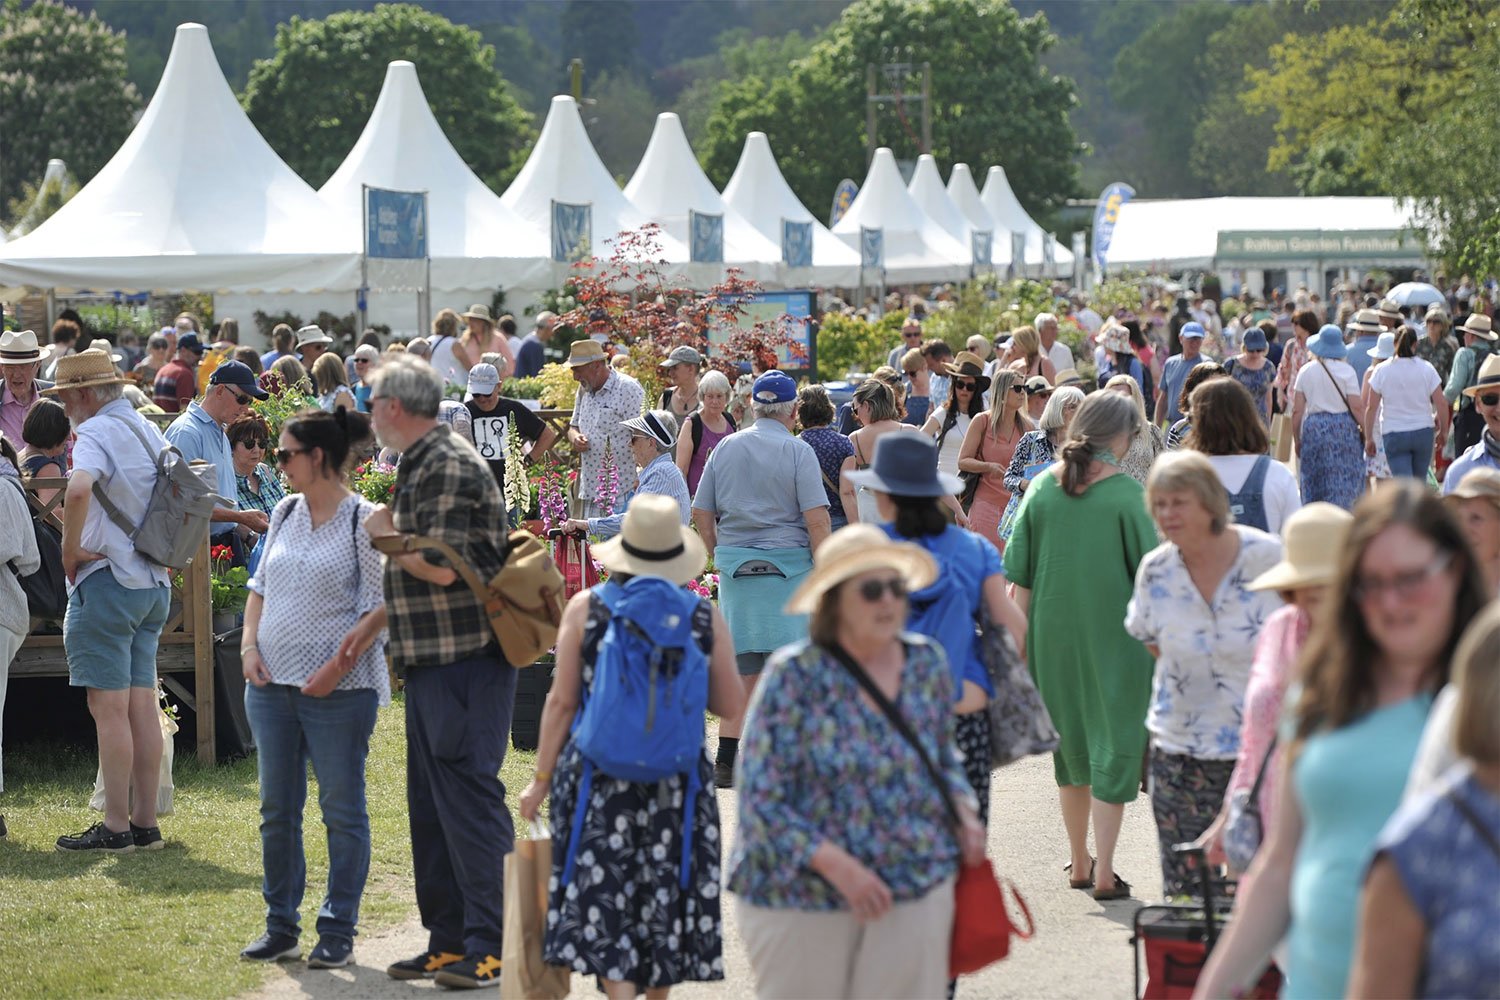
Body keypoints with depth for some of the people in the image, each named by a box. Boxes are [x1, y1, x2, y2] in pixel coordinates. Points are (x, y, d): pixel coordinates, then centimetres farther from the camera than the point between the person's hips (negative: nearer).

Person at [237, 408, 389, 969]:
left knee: (342, 811, 2)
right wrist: (249, 644, 3)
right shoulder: (285, 513, 11)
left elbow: (382, 605, -12)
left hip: (337, 690, -7)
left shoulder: (364, 520, -9)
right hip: (272, 685, 7)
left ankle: (338, 932, 9)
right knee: (277, 810, 11)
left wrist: (339, 664, -19)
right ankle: (281, 926, 21)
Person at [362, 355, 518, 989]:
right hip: (430, 661, 11)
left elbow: (441, 566, -23)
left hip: (466, 660, -11)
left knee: (468, 800, -8)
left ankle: (489, 949, -5)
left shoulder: (451, 467, -14)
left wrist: (386, 534, -7)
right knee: (430, 805, 13)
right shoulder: (418, 467, 18)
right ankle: (448, 941, 19)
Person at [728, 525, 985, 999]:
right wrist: (837, 866, -21)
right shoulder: (794, 676, -11)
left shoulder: (928, 663, 4)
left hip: (917, 889, 4)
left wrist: (963, 812, 1)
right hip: (802, 897, -3)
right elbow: (760, 800, -12)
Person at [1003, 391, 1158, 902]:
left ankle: (1079, 863, 27)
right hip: (1114, 631, -4)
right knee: (1113, 743, 3)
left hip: (1054, 631, 4)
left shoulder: (1042, 487, -1)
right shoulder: (1126, 494, -11)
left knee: (1070, 741, 18)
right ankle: (1103, 872, -2)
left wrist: (1022, 638, 10)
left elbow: (1020, 576, 2)